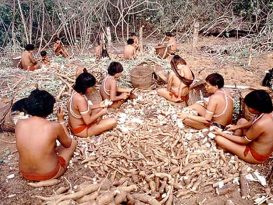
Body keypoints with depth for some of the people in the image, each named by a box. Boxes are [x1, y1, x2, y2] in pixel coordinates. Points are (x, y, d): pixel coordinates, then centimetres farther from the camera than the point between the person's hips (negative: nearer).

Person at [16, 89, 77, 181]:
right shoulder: (54, 126, -26)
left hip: (25, 173, 5)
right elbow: (68, 143, -3)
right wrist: (61, 120, 3)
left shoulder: (19, 124, -14)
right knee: (73, 142, 16)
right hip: (49, 174, -5)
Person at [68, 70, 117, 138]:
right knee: (113, 122, -12)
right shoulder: (81, 99, -33)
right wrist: (101, 113, -14)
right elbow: (88, 121, -28)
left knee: (100, 108, 20)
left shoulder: (76, 93, -5)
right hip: (81, 130, -9)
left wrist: (98, 105, 2)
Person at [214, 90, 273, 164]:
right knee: (241, 121, 19)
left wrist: (222, 134, -14)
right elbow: (253, 122, 8)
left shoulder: (260, 124, -37)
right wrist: (236, 126, 8)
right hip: (265, 148, 8)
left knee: (218, 138, -12)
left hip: (256, 155, -8)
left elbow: (244, 141, -21)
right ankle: (235, 142, 22)